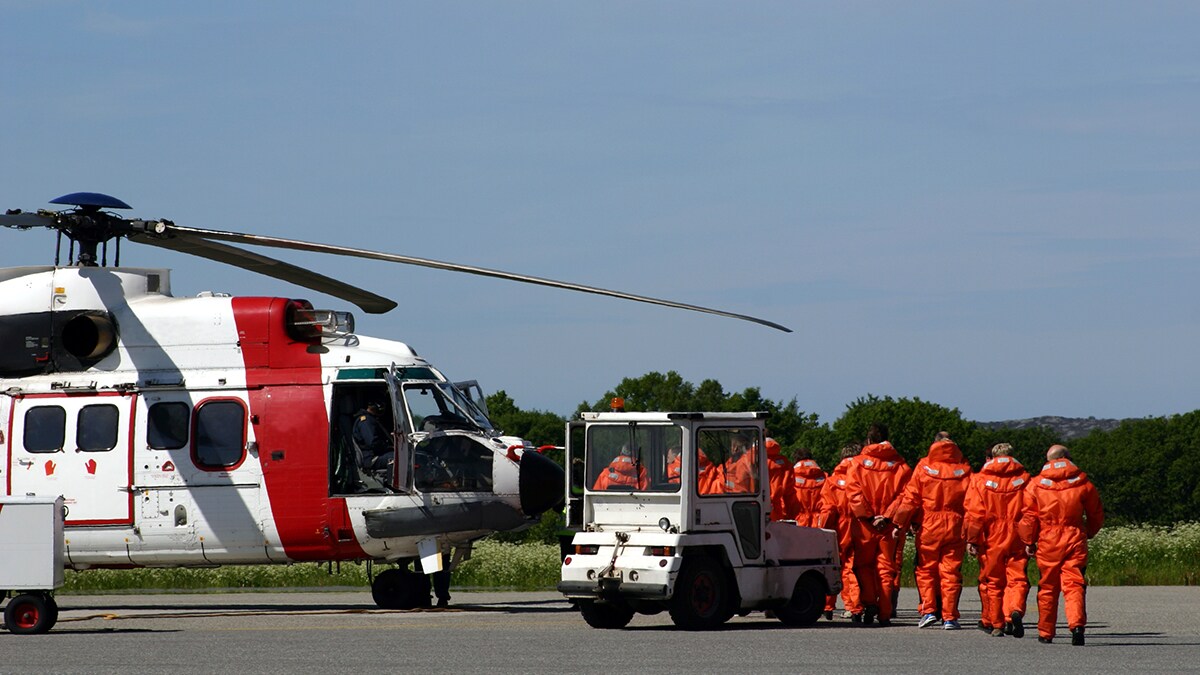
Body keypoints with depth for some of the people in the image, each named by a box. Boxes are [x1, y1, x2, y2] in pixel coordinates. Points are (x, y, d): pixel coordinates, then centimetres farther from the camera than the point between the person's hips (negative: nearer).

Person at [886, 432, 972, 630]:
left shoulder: (924, 467, -2)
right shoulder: (963, 469, 2)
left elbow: (910, 499, -4)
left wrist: (899, 524, 3)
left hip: (929, 527, -1)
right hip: (955, 528, 1)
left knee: (926, 569, 11)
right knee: (951, 571, 4)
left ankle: (928, 610, 1)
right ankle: (949, 617, 2)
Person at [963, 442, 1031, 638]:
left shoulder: (980, 480, -1)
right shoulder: (1024, 479, 3)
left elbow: (974, 513, -6)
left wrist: (971, 539, -2)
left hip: (991, 541, -1)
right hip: (1017, 540, 1)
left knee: (991, 581, 10)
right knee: (1017, 578, 2)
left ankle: (994, 623, 14)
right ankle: (1015, 610, -24)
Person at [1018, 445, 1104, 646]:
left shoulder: (1036, 485, 0)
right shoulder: (1083, 484, 3)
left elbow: (1028, 517, -1)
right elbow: (1096, 515, 11)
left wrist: (1028, 541, 11)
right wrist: (1088, 533, 28)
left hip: (1047, 543, 0)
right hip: (1075, 542, 0)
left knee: (1047, 588, 11)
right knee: (1074, 585, -4)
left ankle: (1046, 633, 17)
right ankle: (1077, 623, -26)